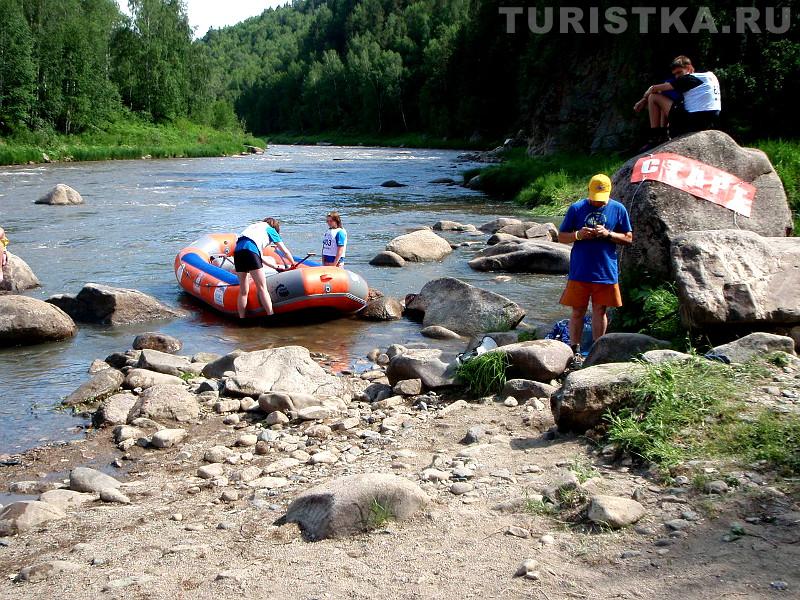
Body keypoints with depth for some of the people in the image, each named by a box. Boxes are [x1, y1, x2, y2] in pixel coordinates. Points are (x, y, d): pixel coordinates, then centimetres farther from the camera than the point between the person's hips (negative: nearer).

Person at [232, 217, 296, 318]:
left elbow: (259, 256, 38)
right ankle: (271, 316, -10)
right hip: (250, 251, -6)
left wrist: (275, 266, 45)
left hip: (237, 250, 6)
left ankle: (241, 319, 10)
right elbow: (285, 251, 27)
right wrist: (293, 263, 44)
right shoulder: (270, 229, 23)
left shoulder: (253, 226, 39)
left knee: (243, 291, 10)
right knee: (262, 288, -5)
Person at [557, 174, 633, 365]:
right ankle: (575, 352, 12)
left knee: (600, 311, 9)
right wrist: (578, 235, -16)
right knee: (578, 311, 3)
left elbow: (628, 239, 5)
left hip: (606, 272, 1)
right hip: (579, 271, -1)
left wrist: (608, 234, -13)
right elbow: (561, 237, 4)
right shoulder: (576, 208, 0)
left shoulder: (618, 209, 2)